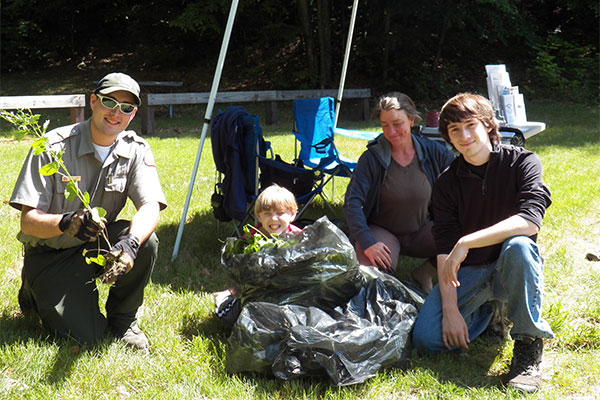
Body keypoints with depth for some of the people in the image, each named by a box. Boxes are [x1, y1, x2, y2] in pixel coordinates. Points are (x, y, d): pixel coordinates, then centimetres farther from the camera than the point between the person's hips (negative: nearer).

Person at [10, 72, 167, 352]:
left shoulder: (136, 150, -7)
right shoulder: (54, 147, -18)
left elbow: (150, 207, -21)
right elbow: (28, 221, -21)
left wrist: (130, 241, -44)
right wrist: (65, 223, -44)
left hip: (98, 244, 3)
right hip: (50, 254, -3)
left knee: (147, 241, -28)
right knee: (86, 337, -17)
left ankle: (122, 320, -3)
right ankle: (38, 294, 15)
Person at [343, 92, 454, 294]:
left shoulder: (432, 151, -5)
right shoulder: (372, 158, -10)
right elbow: (352, 201, -14)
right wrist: (366, 242, -27)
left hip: (422, 231, 3)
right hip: (382, 231, -3)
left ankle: (424, 274, 2)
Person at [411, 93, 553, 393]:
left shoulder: (522, 162, -8)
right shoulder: (447, 184, 0)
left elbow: (530, 221, -25)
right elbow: (444, 249, -7)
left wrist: (466, 242, -31)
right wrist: (450, 309, -18)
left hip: (511, 268, -3)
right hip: (468, 272, 3)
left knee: (518, 245, -38)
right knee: (426, 338, -18)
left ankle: (528, 349, -22)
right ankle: (489, 309, 13)